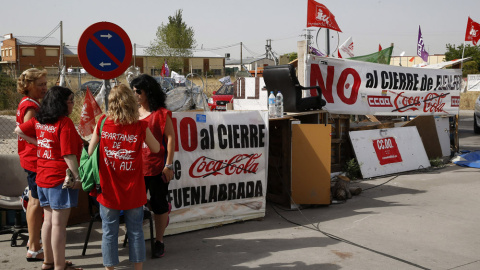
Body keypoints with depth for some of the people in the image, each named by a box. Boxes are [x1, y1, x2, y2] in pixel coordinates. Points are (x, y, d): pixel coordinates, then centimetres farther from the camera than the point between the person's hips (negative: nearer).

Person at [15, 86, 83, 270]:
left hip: (43, 177, 8)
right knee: (59, 224, -2)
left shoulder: (39, 120, 7)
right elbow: (68, 155, -20)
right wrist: (77, 176, -15)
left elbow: (19, 130, 19)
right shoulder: (64, 122, -16)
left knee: (48, 220, 17)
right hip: (61, 179, -8)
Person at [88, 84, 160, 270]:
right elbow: (156, 149, 7)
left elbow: (90, 152, 2)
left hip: (109, 190, 1)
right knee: (135, 232, 13)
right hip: (133, 192, 0)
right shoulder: (140, 127, -9)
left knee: (109, 233, 12)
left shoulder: (102, 123, -7)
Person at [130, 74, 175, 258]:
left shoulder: (161, 113, -8)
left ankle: (159, 241, 19)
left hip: (157, 167, -5)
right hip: (136, 166, 5)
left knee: (158, 203, 6)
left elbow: (170, 138, -9)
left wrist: (169, 165, -13)